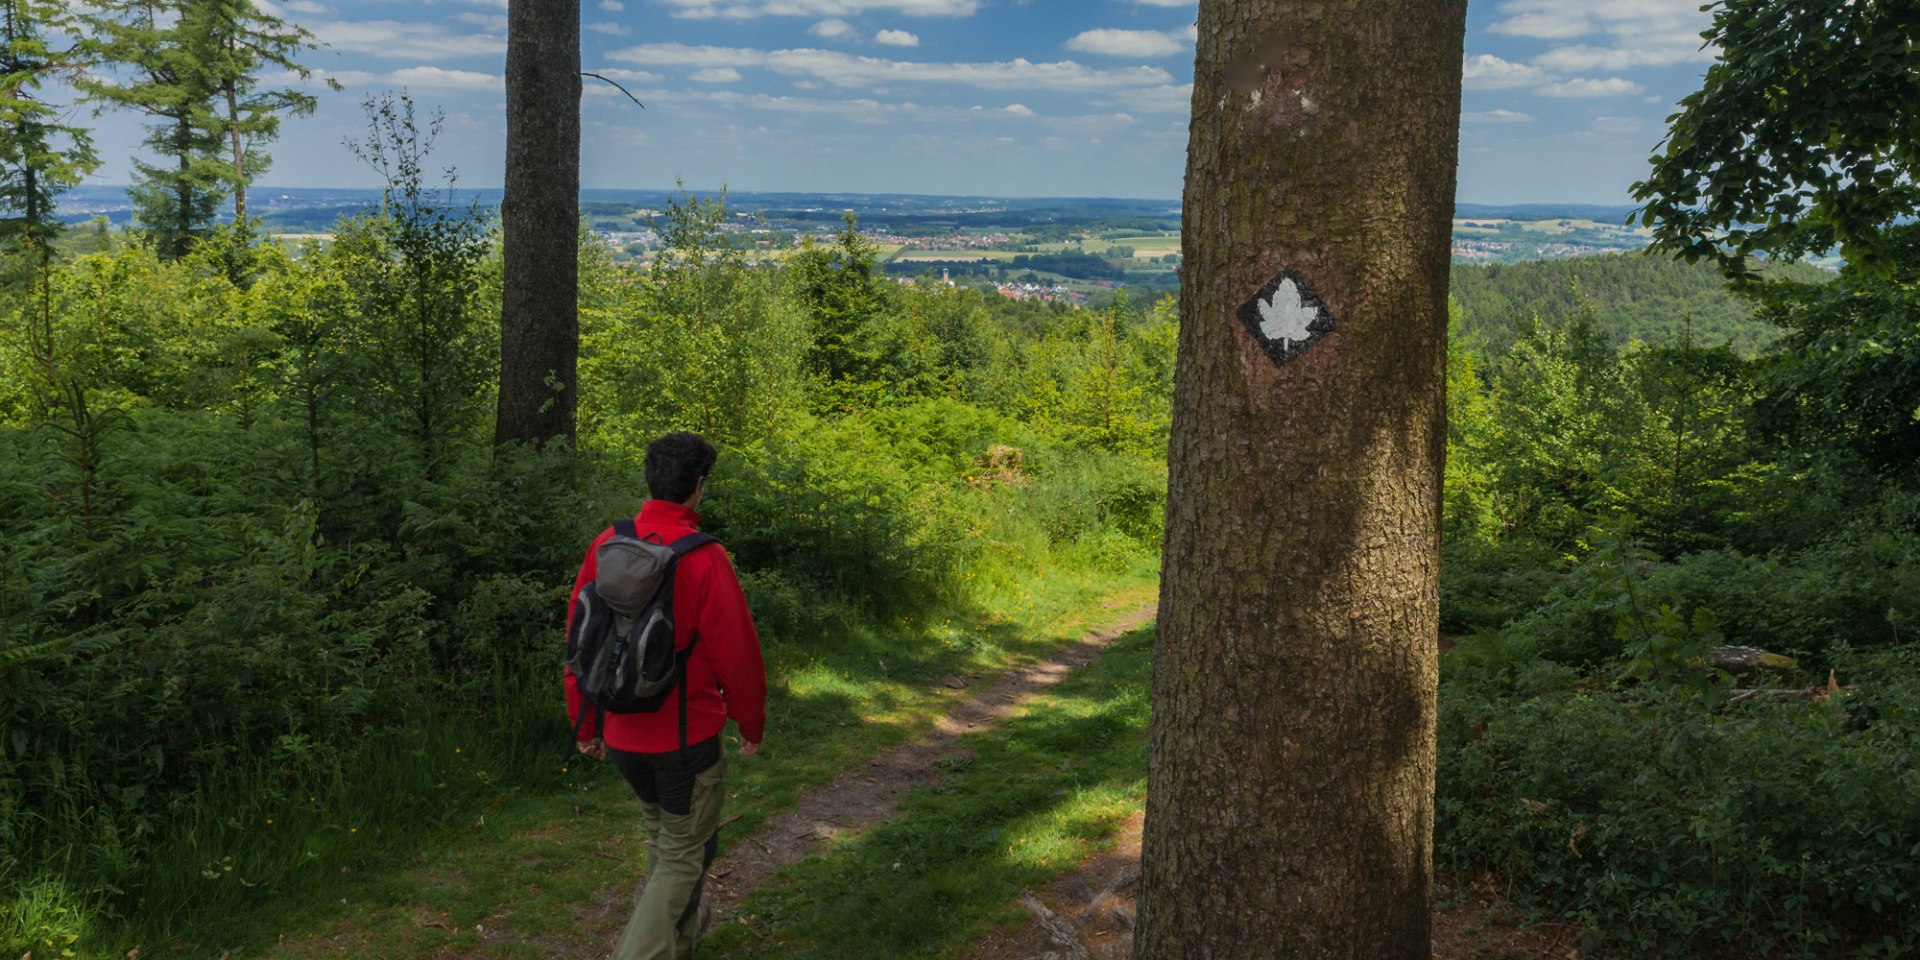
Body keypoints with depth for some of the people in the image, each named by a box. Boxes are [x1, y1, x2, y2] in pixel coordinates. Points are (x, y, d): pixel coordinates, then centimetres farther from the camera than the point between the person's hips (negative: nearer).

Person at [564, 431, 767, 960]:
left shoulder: (606, 546, -5)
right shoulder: (703, 559, -20)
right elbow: (736, 652, -14)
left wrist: (584, 722, 14)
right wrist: (752, 722, 2)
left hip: (621, 736, 6)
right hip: (688, 736, -6)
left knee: (662, 835, 27)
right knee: (684, 855, 9)